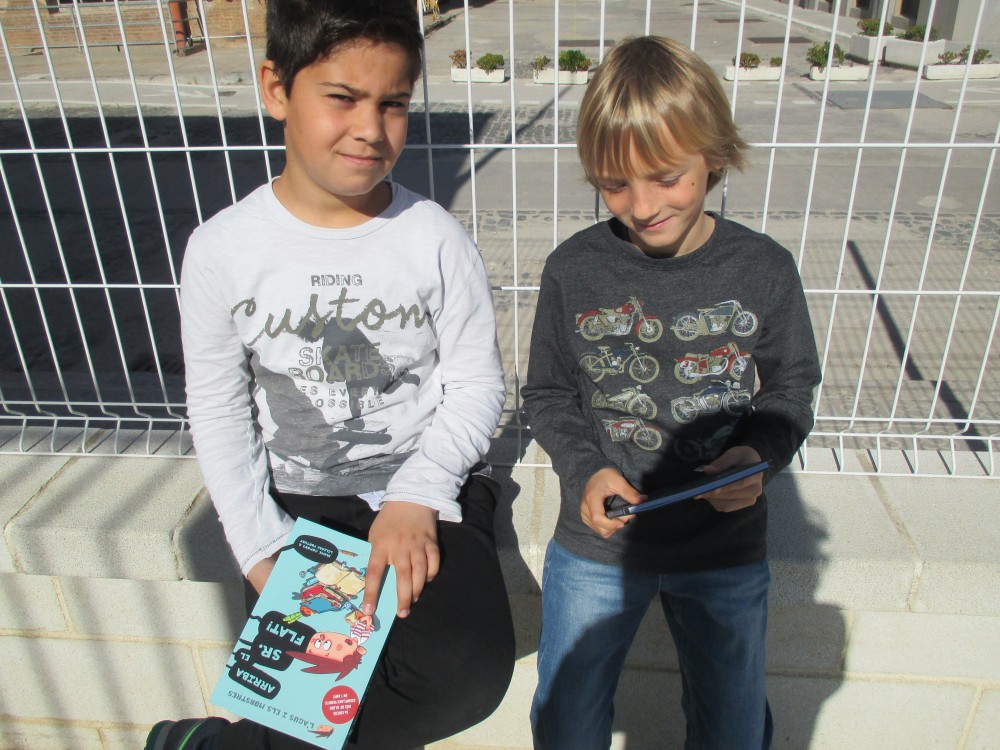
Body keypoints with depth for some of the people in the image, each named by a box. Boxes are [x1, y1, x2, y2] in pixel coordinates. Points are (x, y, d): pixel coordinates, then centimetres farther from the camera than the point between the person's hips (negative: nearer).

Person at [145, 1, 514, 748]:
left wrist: (417, 496, -18)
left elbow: (478, 384, -5)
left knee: (470, 674, -22)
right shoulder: (222, 250, -7)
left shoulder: (436, 237, -10)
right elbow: (218, 411, 0)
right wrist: (261, 545, -5)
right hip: (301, 502, 1)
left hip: (428, 490, 0)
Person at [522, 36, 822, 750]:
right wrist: (586, 470, -17)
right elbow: (548, 396, -1)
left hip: (728, 552, 1)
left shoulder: (763, 269, -10)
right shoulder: (573, 269, -12)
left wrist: (759, 452, -17)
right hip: (597, 542, 0)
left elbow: (791, 390, 2)